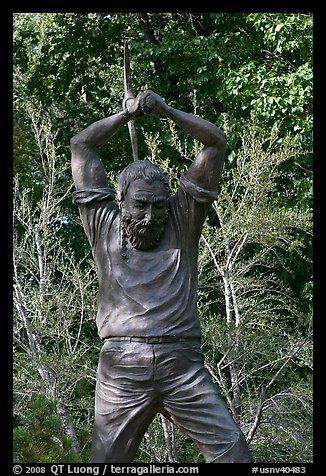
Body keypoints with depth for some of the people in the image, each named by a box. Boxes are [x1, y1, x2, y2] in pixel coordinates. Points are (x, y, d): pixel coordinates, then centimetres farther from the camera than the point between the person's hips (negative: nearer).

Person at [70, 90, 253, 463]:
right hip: (122, 365, 0)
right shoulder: (105, 227, 15)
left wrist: (166, 110, 7)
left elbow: (216, 142, 12)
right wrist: (127, 114, 18)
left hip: (183, 364, 1)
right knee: (106, 460, -2)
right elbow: (80, 145, 17)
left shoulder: (181, 222, 15)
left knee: (233, 453, -8)